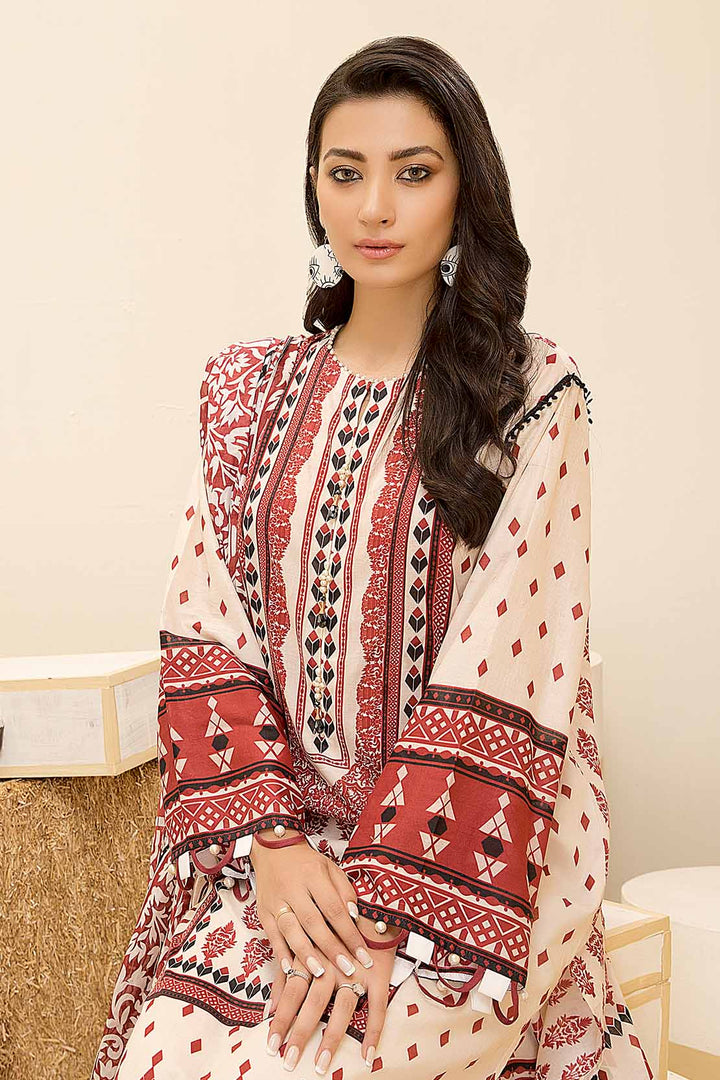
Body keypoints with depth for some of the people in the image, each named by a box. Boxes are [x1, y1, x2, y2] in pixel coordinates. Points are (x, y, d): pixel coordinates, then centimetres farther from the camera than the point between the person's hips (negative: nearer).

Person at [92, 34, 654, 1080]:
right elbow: (206, 631, 2)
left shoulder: (535, 397, -5)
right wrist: (268, 836, -11)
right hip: (276, 824, 3)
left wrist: (393, 904, -17)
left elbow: (506, 666, -11)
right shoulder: (251, 388, 8)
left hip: (469, 845, -3)